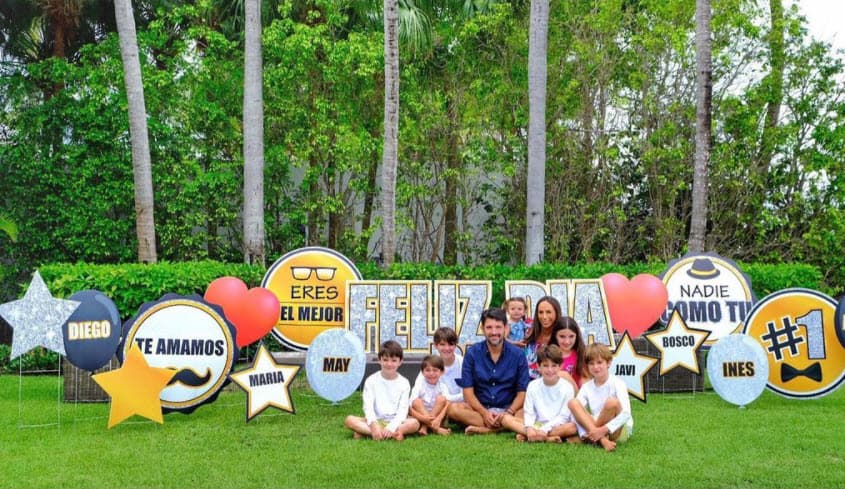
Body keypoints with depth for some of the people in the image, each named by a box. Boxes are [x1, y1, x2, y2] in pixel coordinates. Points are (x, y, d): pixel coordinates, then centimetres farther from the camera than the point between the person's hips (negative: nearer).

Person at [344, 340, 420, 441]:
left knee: (414, 423, -29)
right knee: (349, 420, -25)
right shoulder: (371, 381, 1)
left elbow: (403, 410, -8)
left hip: (395, 421, 0)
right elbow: (368, 406, -9)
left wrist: (391, 427, -25)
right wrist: (373, 425, -28)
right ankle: (394, 434, -34)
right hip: (375, 420, 0)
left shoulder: (404, 383, 0)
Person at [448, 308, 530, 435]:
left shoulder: (517, 355, -1)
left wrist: (508, 413, -19)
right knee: (453, 409, -29)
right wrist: (484, 413, -18)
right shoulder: (472, 353, 0)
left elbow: (522, 392, -2)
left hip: (508, 410, 0)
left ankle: (483, 429, -31)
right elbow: (468, 391, -3)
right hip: (479, 409, 1)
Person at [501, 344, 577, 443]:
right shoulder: (533, 386, 2)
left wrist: (544, 430, -21)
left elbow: (563, 417, -10)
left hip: (557, 427, -3)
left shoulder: (567, 387, -5)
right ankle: (547, 438, -28)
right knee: (506, 418, -16)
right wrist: (529, 428, -23)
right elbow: (529, 413, -2)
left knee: (572, 427, -35)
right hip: (536, 425, 3)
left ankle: (525, 436, -31)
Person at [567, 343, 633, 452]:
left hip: (618, 431, -4)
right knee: (573, 403, -16)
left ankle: (589, 438, -19)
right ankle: (602, 439, -31)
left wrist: (604, 429, -30)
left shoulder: (617, 383, -8)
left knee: (612, 402, -32)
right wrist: (584, 434, -23)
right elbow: (577, 414, -5)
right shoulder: (586, 387, 5)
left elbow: (626, 414, -20)